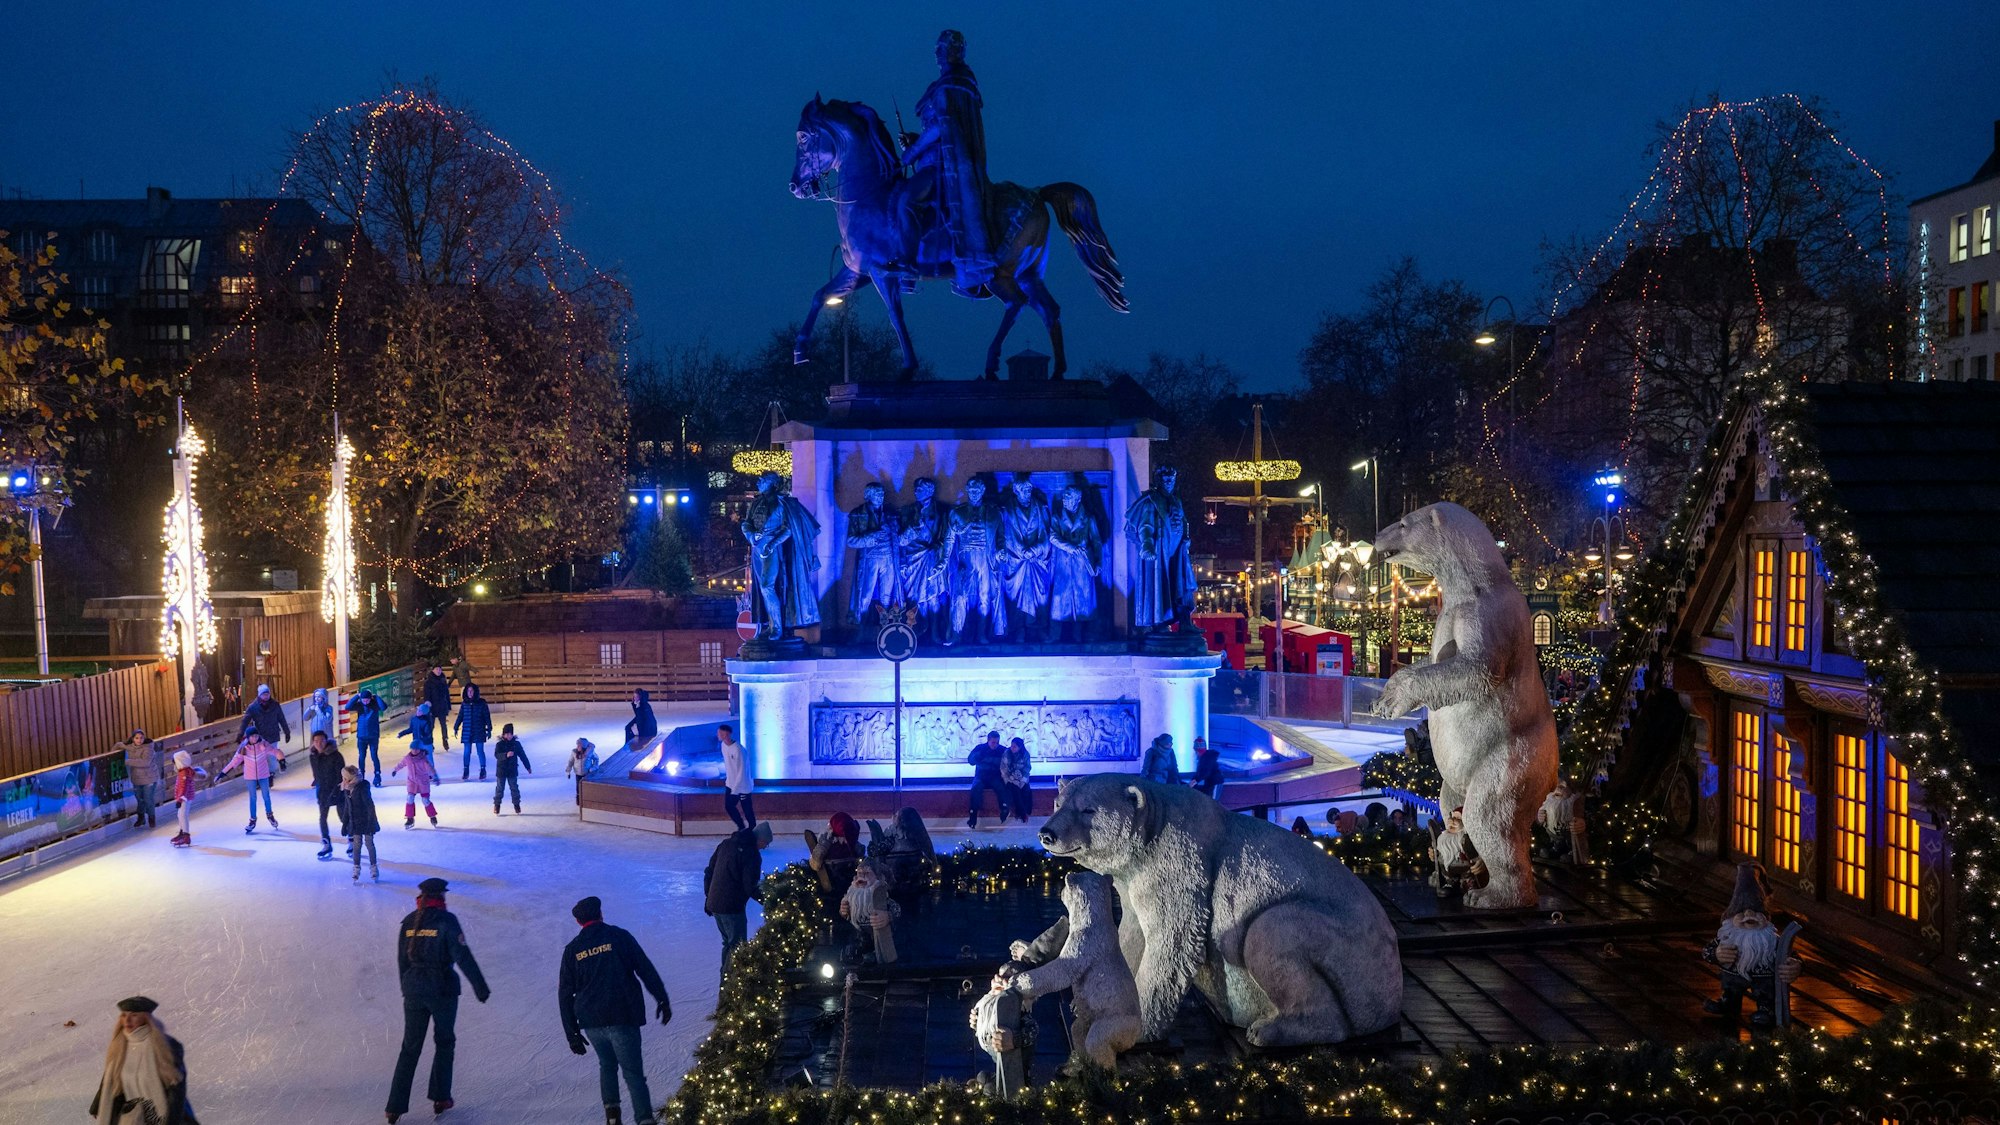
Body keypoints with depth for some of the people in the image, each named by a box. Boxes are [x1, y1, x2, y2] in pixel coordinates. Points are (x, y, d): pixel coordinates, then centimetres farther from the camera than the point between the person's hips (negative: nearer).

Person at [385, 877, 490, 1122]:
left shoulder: (408, 922, 4)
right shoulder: (446, 920, -12)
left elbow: (402, 960, 11)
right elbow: (463, 957, -15)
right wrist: (480, 987, -12)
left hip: (413, 989, 4)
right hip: (443, 989, -4)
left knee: (410, 1047, 10)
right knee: (444, 1042, 14)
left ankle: (396, 1106, 6)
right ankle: (440, 1098, 16)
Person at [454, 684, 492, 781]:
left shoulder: (481, 703, -5)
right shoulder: (464, 703, 1)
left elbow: (487, 717, -1)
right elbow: (460, 716, 10)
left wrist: (489, 729, -2)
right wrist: (456, 728, 10)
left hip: (479, 731, -2)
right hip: (467, 731, 2)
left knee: (480, 751, 3)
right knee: (467, 752, 5)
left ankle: (483, 771, 13)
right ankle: (466, 772, 14)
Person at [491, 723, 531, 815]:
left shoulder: (516, 744, 0)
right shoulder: (499, 744, -7)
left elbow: (523, 755, 6)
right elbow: (497, 755, -22)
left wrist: (528, 767, 9)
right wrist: (506, 755, -40)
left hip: (512, 770, 2)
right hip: (501, 770, -2)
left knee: (514, 788, 6)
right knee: (500, 788, 4)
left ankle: (517, 806, 15)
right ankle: (496, 806, 13)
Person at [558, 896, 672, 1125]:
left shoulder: (572, 949, 8)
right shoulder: (619, 936, 0)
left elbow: (565, 994, 8)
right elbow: (646, 970, -3)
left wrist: (571, 1032, 13)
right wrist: (663, 1000, 6)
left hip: (591, 1022, 3)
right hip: (623, 1018, -3)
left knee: (606, 1064, 25)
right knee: (633, 1072, 0)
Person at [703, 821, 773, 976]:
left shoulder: (726, 843, 9)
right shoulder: (752, 853, -14)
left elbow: (709, 871, 13)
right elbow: (750, 887, -17)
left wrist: (708, 897, 20)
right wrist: (765, 899, -2)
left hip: (714, 903, 8)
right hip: (732, 907, -8)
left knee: (728, 943, 21)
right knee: (737, 946, 2)